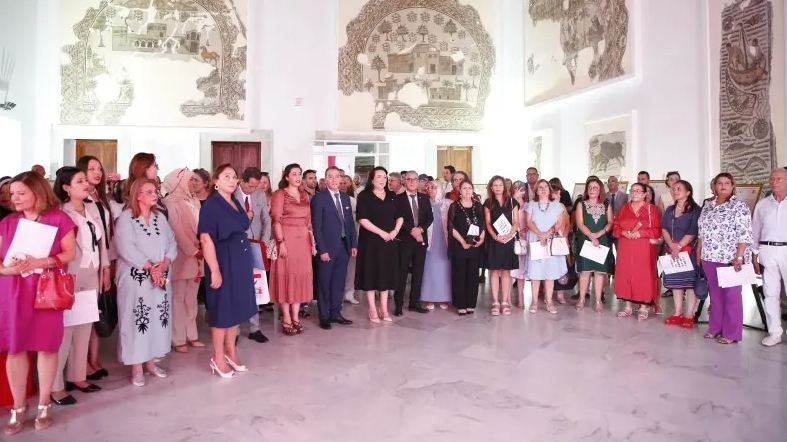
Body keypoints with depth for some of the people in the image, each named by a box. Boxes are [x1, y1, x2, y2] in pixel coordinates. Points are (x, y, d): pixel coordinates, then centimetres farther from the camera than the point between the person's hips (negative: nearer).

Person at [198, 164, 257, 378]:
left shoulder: (236, 203, 10)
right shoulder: (210, 205, -13)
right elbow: (206, 239, -18)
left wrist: (246, 261, 14)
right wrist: (214, 270, -22)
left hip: (241, 261, 8)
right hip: (223, 262, -7)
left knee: (237, 307, 14)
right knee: (222, 309, 3)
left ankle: (231, 351, 29)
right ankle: (218, 358, 17)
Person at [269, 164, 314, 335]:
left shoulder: (305, 195, 14)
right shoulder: (279, 194, -3)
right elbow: (276, 220, -10)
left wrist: (312, 241, 9)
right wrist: (281, 242, -18)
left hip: (303, 240, 6)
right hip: (287, 239, -6)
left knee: (301, 275, 7)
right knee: (286, 275, -1)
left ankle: (295, 317, 16)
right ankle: (286, 319, 6)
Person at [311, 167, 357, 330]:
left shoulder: (345, 198, 11)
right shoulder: (318, 198, -8)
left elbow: (350, 223, 13)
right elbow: (316, 226, -11)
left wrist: (353, 244, 6)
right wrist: (322, 249, -16)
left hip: (344, 246, 6)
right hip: (328, 247, -5)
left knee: (339, 282, 12)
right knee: (325, 283, 6)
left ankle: (335, 313, 23)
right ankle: (324, 316, 17)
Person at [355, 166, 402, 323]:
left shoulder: (392, 196, 10)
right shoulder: (364, 196, -5)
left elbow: (400, 216, 11)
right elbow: (362, 219, -14)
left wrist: (395, 231, -8)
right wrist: (381, 232, -17)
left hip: (389, 241, 5)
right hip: (371, 241, -4)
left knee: (386, 273, 8)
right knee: (371, 273, 1)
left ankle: (384, 309, 17)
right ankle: (372, 310, 9)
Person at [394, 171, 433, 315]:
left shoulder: (424, 198, 12)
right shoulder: (398, 199, 0)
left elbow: (430, 217, 7)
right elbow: (398, 219, -7)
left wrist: (420, 229, -10)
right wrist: (411, 231, -15)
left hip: (421, 239, 4)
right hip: (404, 240, -4)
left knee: (418, 272, 7)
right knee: (402, 272, -1)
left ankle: (414, 302, 17)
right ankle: (398, 304, 5)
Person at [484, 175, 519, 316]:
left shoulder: (512, 202, 7)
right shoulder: (488, 203, 6)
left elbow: (516, 222, 4)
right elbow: (488, 223, 1)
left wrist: (509, 235, -13)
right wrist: (495, 236, -15)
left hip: (508, 240, 0)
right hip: (494, 240, 0)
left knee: (506, 271, 4)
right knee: (494, 271, 0)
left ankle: (505, 301, 9)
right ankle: (495, 302, 5)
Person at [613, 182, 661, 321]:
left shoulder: (651, 209, 1)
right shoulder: (624, 208, 12)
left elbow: (657, 230, -5)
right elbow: (616, 227, 10)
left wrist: (640, 233, -17)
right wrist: (623, 232, -10)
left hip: (643, 249, -3)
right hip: (625, 248, 3)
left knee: (643, 276, -2)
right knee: (625, 275, 3)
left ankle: (643, 308, 8)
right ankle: (628, 307, 12)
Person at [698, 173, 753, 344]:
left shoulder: (739, 206, -7)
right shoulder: (708, 206, 11)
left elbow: (745, 234, -12)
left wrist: (739, 257, -19)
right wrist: (698, 251, 14)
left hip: (730, 258, -6)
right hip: (709, 257, 6)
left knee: (731, 295, 3)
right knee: (715, 293, 13)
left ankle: (731, 333, 11)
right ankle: (715, 328, 22)